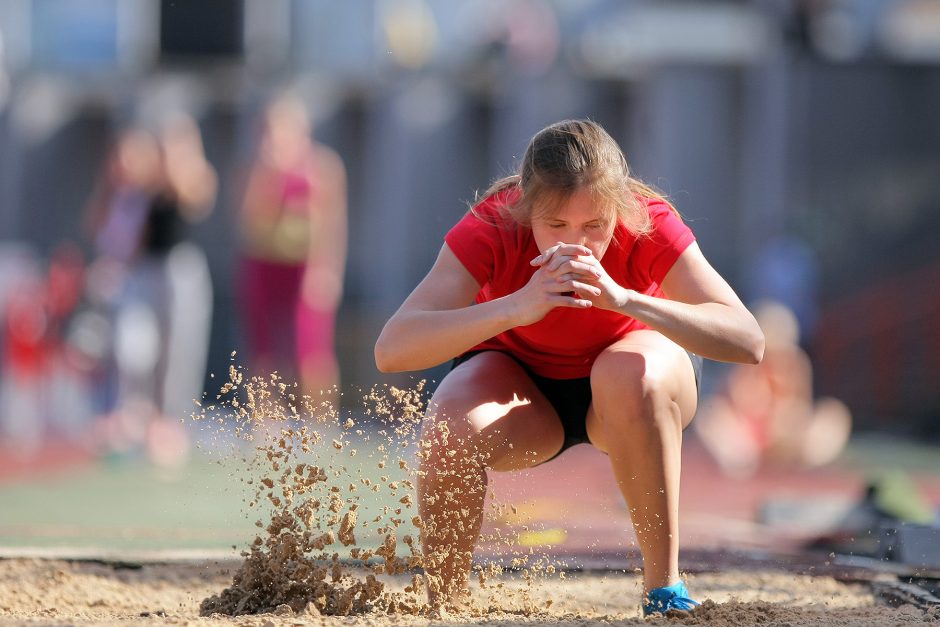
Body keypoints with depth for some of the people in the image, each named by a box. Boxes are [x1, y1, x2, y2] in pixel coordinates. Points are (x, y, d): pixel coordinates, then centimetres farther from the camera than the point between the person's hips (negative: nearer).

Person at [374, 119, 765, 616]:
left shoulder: (650, 226, -29)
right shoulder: (491, 229, -30)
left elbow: (748, 343, -40)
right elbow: (390, 350, -41)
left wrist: (625, 299, -52)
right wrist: (513, 307, -54)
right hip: (520, 378, 0)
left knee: (633, 374, -35)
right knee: (453, 424, -32)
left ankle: (665, 588, -22)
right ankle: (443, 610, -10)